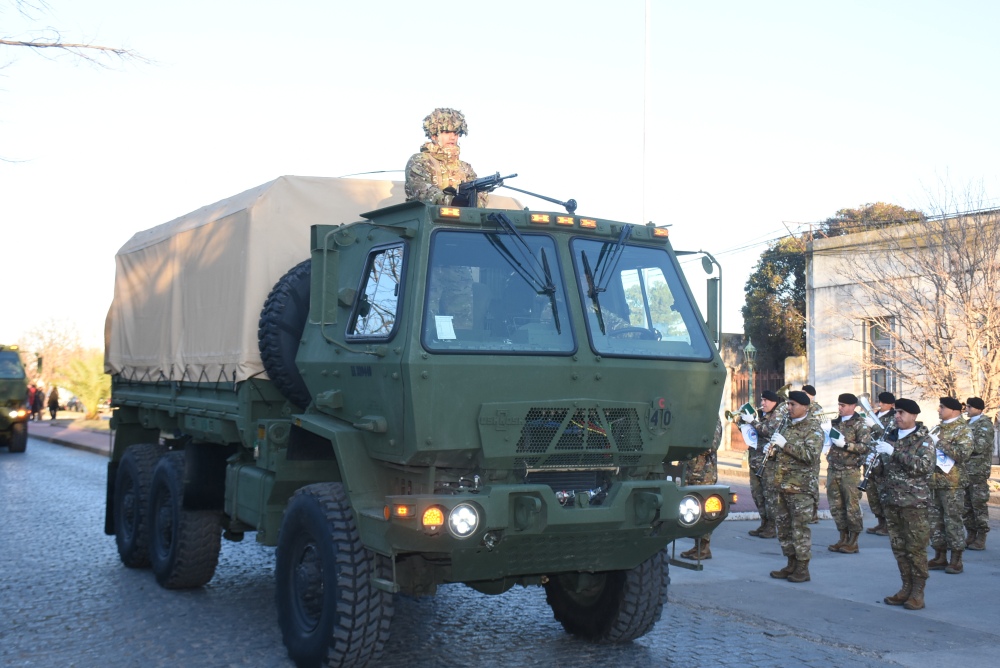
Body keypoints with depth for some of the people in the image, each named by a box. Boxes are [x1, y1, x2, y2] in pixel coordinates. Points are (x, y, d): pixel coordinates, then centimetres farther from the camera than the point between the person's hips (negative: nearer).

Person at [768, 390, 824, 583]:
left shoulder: (813, 428, -7)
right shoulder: (788, 426, 16)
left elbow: (811, 455, -21)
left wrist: (785, 444, -23)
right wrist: (774, 448, 6)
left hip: (801, 487, -8)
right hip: (783, 485, 8)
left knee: (800, 527, -5)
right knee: (783, 525, 11)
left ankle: (803, 569, 2)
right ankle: (791, 565, 21)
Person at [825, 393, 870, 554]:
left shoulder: (859, 424, -3)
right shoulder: (835, 423, 15)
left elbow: (865, 447, -12)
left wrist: (845, 445, -19)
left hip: (850, 471, -6)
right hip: (833, 469, 6)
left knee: (852, 506, -3)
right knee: (836, 506, 7)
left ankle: (853, 542, 4)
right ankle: (843, 538, 17)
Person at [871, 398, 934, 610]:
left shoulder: (923, 439, -4)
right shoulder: (889, 437, 12)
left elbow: (924, 466, -20)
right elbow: (880, 470, 18)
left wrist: (895, 453, -25)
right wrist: (876, 463, -6)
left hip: (914, 501, -5)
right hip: (890, 500, 5)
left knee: (916, 548, -2)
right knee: (898, 547, 9)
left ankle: (918, 593, 5)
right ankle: (906, 588, 19)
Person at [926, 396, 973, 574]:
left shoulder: (963, 430, -5)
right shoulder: (937, 428, 16)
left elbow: (963, 453, -19)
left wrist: (940, 442, -18)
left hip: (952, 483, -7)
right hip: (933, 481, 7)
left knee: (953, 520, -4)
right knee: (935, 520, 8)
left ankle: (956, 560, 3)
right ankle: (940, 557, 16)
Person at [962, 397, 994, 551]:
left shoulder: (985, 424, -7)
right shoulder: (969, 424, 16)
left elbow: (979, 447, -17)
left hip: (978, 471, -8)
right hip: (965, 470, 8)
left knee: (979, 505, -3)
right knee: (966, 506, 10)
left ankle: (981, 539, 1)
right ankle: (971, 536, 17)